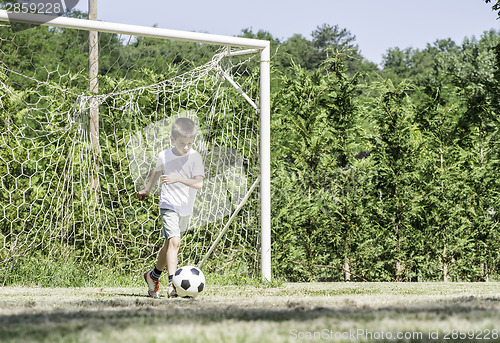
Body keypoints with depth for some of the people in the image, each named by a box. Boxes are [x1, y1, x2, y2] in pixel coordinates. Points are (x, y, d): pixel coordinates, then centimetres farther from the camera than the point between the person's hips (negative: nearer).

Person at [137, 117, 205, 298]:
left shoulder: (195, 157, -9)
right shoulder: (164, 156, -5)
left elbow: (199, 184, -20)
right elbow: (157, 172, 18)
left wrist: (178, 179, -33)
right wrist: (146, 190, 33)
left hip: (186, 208, 2)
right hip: (168, 205, -2)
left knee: (169, 244, 16)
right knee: (174, 241, -21)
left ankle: (154, 276, 37)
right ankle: (172, 283, -28)